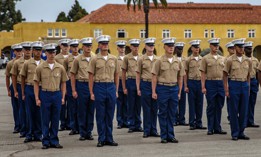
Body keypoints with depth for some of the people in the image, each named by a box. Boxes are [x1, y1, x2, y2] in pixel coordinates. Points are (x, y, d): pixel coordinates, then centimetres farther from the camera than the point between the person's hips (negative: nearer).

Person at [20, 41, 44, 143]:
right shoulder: (27, 63, 2)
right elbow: (23, 78, 7)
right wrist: (23, 93, 5)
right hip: (30, 89, 0)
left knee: (39, 113, 3)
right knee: (30, 112, 3)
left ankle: (38, 134, 12)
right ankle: (30, 134, 11)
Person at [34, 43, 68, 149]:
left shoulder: (60, 68, 5)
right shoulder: (40, 68, -1)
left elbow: (63, 83, 10)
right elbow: (36, 83, 2)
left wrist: (63, 97, 3)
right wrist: (37, 98, -4)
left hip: (57, 94, 2)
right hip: (45, 95, -2)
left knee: (55, 120, 6)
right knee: (45, 120, 3)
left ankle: (54, 141, 15)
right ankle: (46, 142, 10)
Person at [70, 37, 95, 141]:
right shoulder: (77, 59, -1)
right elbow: (72, 75, 2)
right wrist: (73, 90, -3)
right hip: (81, 85, -2)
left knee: (91, 111, 6)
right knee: (81, 111, 3)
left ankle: (89, 132, 14)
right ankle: (82, 133, 11)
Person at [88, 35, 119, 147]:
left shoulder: (113, 59, 8)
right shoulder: (95, 60, 0)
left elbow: (116, 75, 13)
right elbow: (91, 77, 0)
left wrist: (116, 90, 9)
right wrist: (91, 92, -5)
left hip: (111, 87, 3)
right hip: (99, 87, -3)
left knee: (110, 115, 6)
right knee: (100, 115, 2)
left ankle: (109, 138, 14)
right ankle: (101, 139, 10)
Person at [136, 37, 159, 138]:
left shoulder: (157, 59, 8)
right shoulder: (141, 59, 0)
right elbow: (138, 75, 2)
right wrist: (138, 89, -3)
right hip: (145, 85, -3)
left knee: (154, 109, 5)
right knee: (146, 109, 1)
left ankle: (153, 130, 13)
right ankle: (146, 131, 8)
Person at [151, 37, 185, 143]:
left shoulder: (178, 62, 7)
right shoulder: (159, 61, -3)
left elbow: (180, 78, 12)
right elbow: (154, 77, -4)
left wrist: (179, 92, 8)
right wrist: (154, 92, -9)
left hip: (174, 89, 3)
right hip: (162, 88, -3)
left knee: (172, 114, 7)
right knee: (163, 114, 3)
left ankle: (171, 136, 14)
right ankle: (164, 136, 10)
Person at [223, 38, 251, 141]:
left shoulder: (248, 61, 8)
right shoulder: (230, 60, -3)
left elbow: (248, 76, 16)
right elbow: (225, 76, 0)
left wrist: (248, 89, 11)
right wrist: (226, 90, -6)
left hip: (244, 86, 4)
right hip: (234, 85, -3)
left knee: (244, 110, 5)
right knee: (234, 111, 0)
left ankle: (241, 132, 14)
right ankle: (235, 133, 8)